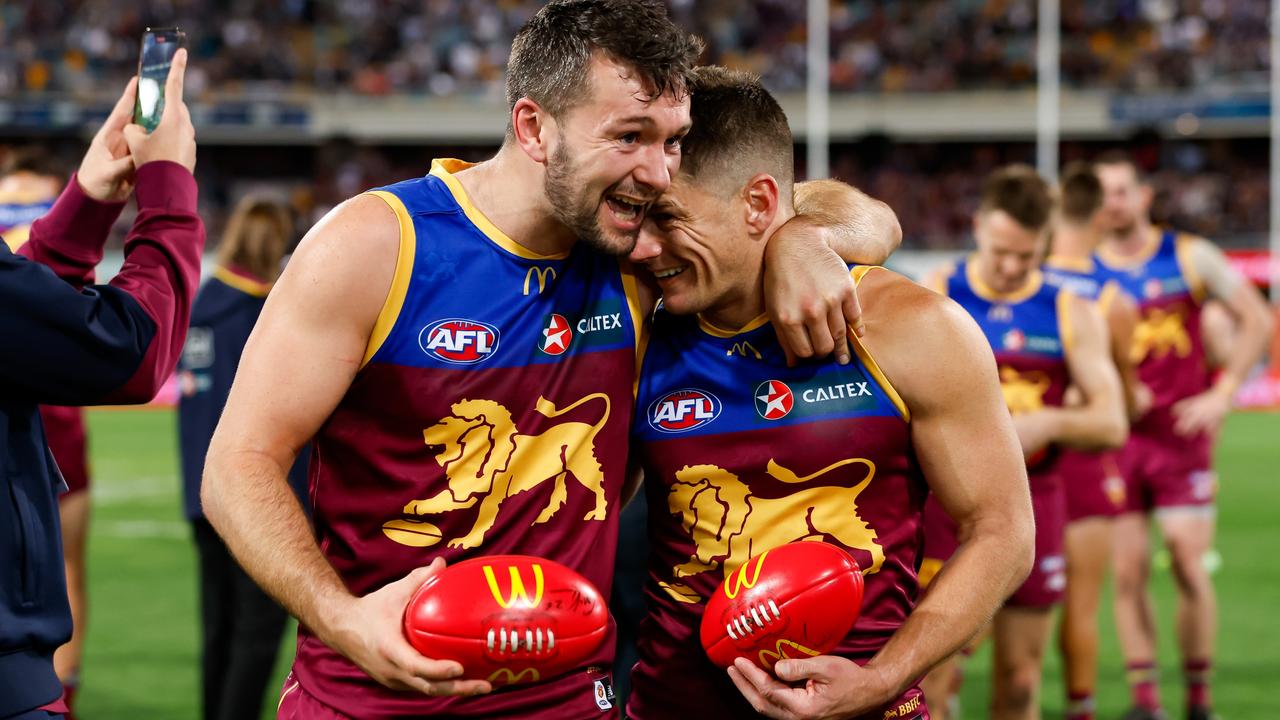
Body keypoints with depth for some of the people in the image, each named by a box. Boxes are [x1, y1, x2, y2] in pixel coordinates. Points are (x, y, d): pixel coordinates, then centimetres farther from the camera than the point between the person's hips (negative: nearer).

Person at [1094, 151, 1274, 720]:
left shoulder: (1190, 258, 1)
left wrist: (1222, 394, -6)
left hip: (1182, 434, -1)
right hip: (1116, 436, 1)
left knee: (1189, 566, -5)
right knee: (1127, 572, -2)